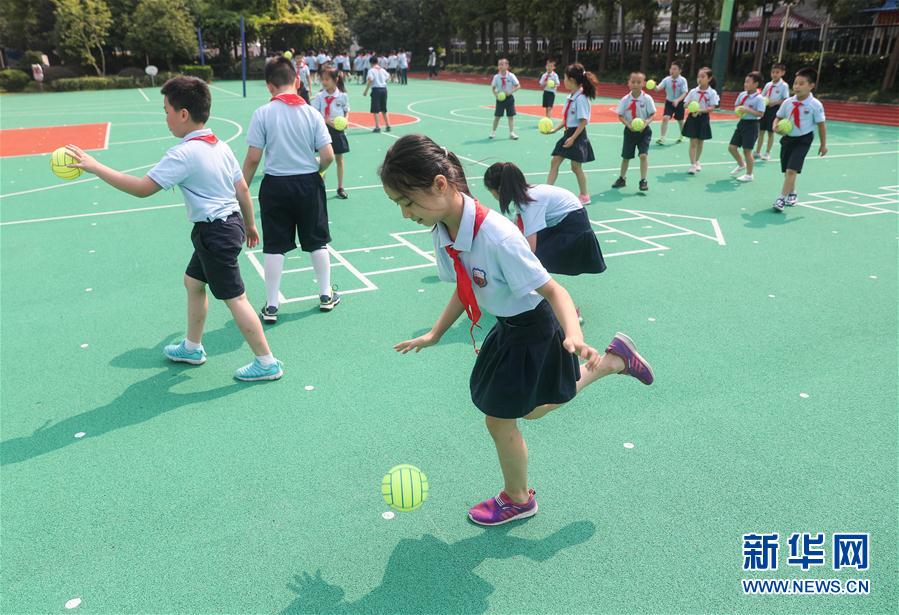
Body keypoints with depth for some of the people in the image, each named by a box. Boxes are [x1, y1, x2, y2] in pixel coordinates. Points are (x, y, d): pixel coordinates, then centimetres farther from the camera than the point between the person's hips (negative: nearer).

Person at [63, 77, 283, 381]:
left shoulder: (183, 154, -19)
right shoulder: (221, 147, 6)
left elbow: (143, 188, -21)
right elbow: (243, 190, 10)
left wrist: (94, 166, -15)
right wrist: (249, 224, 22)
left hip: (215, 234, -9)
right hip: (229, 223, 9)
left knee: (234, 299, -1)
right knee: (193, 282, 23)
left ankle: (267, 363, 8)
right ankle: (192, 348, 37)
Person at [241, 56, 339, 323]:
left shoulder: (262, 113, -8)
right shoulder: (311, 112, -4)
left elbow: (253, 158, -9)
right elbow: (328, 156, -8)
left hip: (276, 185, -1)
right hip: (309, 183, 1)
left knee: (274, 248, 7)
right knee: (317, 242, 16)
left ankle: (271, 306, 14)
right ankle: (326, 295, 27)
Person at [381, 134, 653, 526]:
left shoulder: (498, 237, -35)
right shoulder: (442, 231, -11)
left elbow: (553, 290, -27)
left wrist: (574, 336, -44)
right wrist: (434, 335, 10)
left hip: (533, 332, -8)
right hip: (508, 327, 8)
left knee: (500, 420, 7)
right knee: (531, 408, 26)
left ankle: (518, 499, 38)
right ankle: (614, 361, 40)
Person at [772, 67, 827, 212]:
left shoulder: (815, 105, -12)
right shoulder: (788, 102, -2)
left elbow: (821, 125, -4)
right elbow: (779, 118, 11)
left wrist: (823, 144, 1)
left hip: (803, 140, -5)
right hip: (787, 138, 5)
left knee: (792, 170, -17)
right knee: (786, 170, 15)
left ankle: (782, 198, -13)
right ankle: (792, 194, 38)